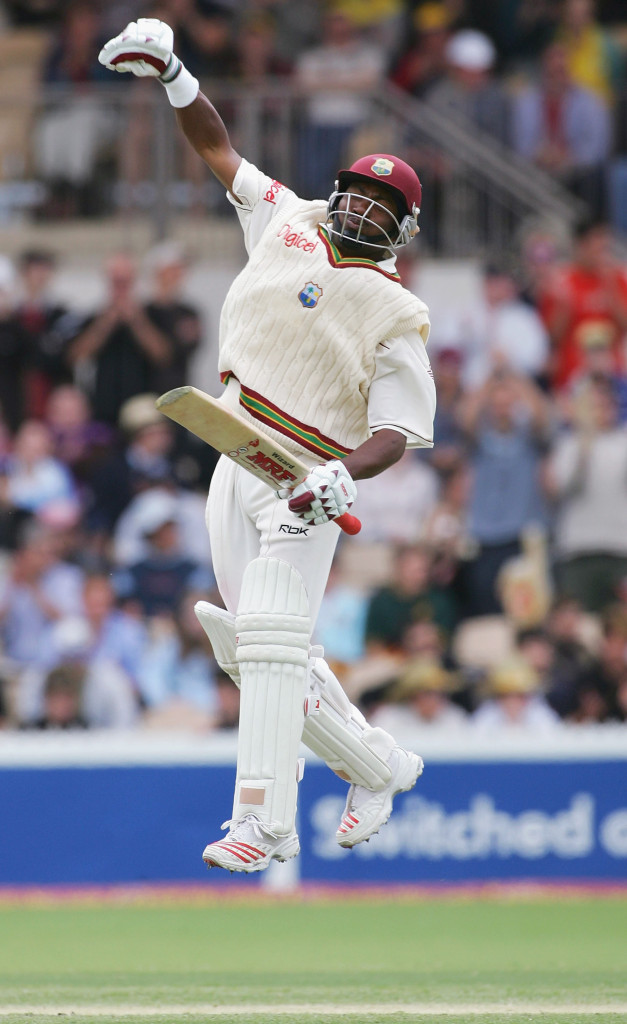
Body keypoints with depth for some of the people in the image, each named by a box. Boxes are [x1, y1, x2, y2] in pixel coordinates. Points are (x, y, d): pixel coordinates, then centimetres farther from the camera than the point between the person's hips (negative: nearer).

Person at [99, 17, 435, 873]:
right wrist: (173, 77, 7)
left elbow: (397, 432, -10)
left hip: (307, 484, -7)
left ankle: (263, 821, -23)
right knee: (254, 646, 7)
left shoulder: (397, 314, -5)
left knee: (270, 636, -19)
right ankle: (377, 766, 23)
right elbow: (219, 150, 18)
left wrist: (345, 475, -28)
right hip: (236, 468, 7)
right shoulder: (289, 224, 11)